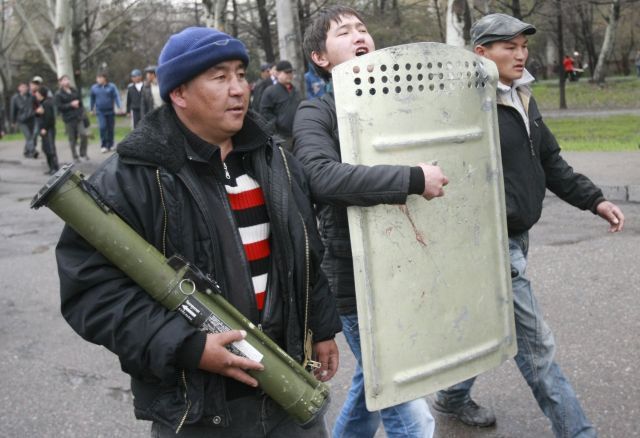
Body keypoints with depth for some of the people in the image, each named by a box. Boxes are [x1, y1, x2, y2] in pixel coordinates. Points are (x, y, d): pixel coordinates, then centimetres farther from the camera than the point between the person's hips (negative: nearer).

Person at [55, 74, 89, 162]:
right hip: (69, 119, -3)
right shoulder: (59, 94, -2)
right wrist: (71, 104, -15)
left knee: (83, 134, -11)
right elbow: (59, 107, -10)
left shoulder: (74, 91, 12)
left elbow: (80, 100, 23)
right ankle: (75, 156, 16)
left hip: (79, 117, 3)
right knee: (72, 139, 2)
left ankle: (83, 153, 9)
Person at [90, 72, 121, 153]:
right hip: (100, 111, 0)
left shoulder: (111, 86, -3)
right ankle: (103, 146, -8)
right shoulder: (94, 88, 4)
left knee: (110, 128, 6)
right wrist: (92, 109, 22)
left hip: (110, 111, 0)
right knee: (102, 127, -14)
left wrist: (119, 107, -21)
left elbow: (116, 96, -9)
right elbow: (92, 98, 15)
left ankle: (109, 146, 19)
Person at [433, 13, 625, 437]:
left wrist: (594, 200, 12)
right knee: (536, 346, 0)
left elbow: (550, 161, 18)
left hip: (516, 238, 9)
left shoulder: (524, 100, 11)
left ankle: (454, 398, 42)